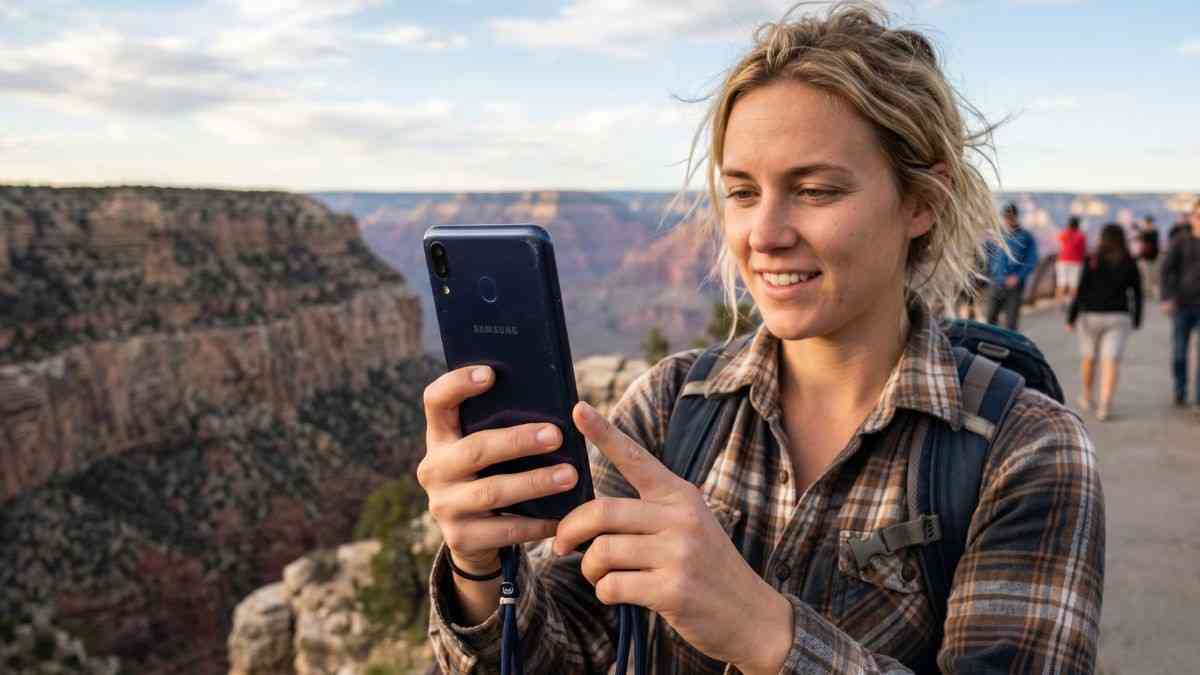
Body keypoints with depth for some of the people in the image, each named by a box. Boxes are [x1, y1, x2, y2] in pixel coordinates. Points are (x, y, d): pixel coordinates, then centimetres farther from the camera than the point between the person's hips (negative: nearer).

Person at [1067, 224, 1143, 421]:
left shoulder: (1092, 261, -7)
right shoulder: (1130, 263, 1)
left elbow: (1081, 291, -9)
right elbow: (1137, 294, 6)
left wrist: (1071, 318, -3)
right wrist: (1136, 320, 18)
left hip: (1091, 316, -1)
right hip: (1118, 317, 1)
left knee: (1089, 358, 17)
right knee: (1111, 361, -5)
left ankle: (1086, 398, 33)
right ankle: (1104, 405, -18)